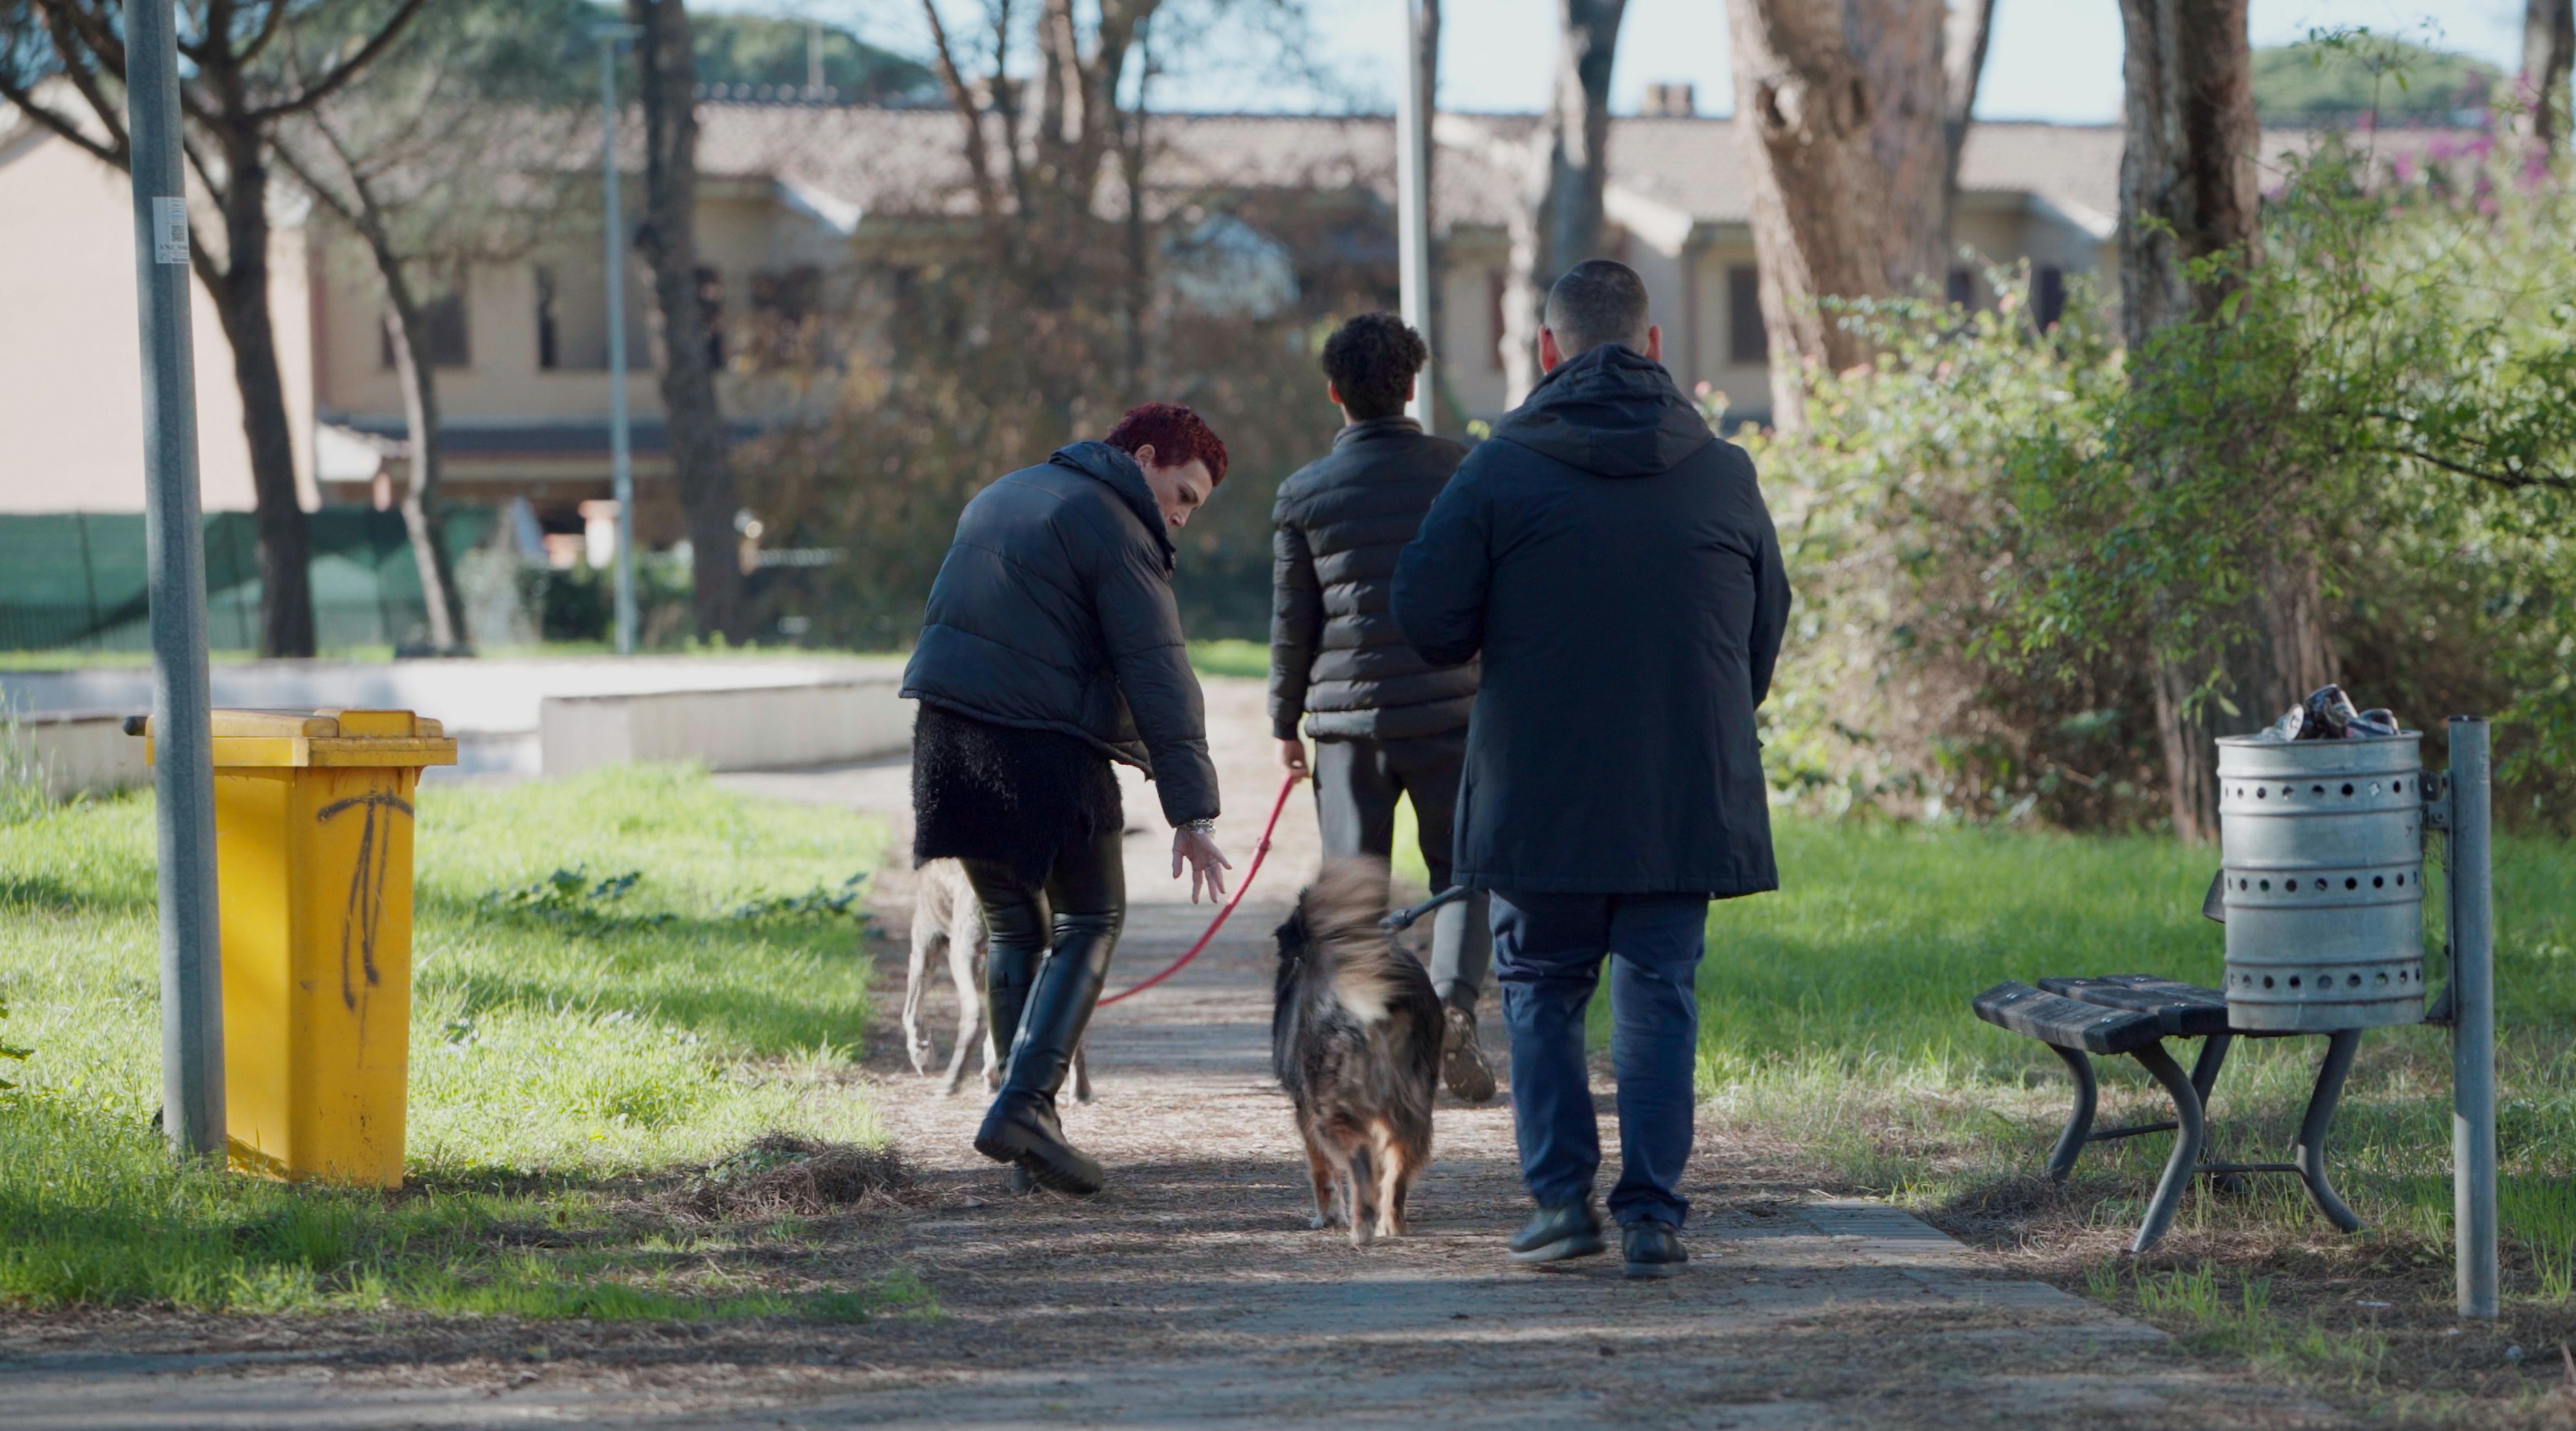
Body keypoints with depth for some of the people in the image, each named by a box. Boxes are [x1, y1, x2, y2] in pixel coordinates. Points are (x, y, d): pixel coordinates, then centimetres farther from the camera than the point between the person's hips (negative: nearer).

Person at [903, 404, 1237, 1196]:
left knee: (1014, 928, 16)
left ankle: (1026, 1118, 12)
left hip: (946, 730, 8)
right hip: (1044, 742, -7)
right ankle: (1025, 1103, -12)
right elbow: (1157, 675, -12)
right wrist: (1191, 812, -14)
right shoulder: (1114, 529, -7)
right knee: (1089, 924, 3)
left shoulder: (1001, 497, 21)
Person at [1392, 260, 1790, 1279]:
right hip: (1688, 800, 2)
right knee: (1658, 999, 8)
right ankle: (1652, 1212, 2)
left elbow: (1426, 620, -9)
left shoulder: (1501, 470, -6)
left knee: (1541, 992, 12)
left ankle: (1561, 1198, 6)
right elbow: (1766, 633, 12)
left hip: (1540, 795, -2)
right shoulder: (1725, 475, 3)